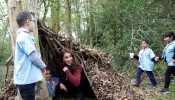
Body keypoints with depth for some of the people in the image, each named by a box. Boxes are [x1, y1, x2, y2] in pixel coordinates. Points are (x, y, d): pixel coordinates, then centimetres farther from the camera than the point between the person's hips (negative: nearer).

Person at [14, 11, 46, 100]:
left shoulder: (23, 35, 15)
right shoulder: (24, 36, -16)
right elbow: (33, 56, -21)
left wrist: (41, 66, 13)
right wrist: (43, 66, -5)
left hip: (27, 77, 9)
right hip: (26, 78, -9)